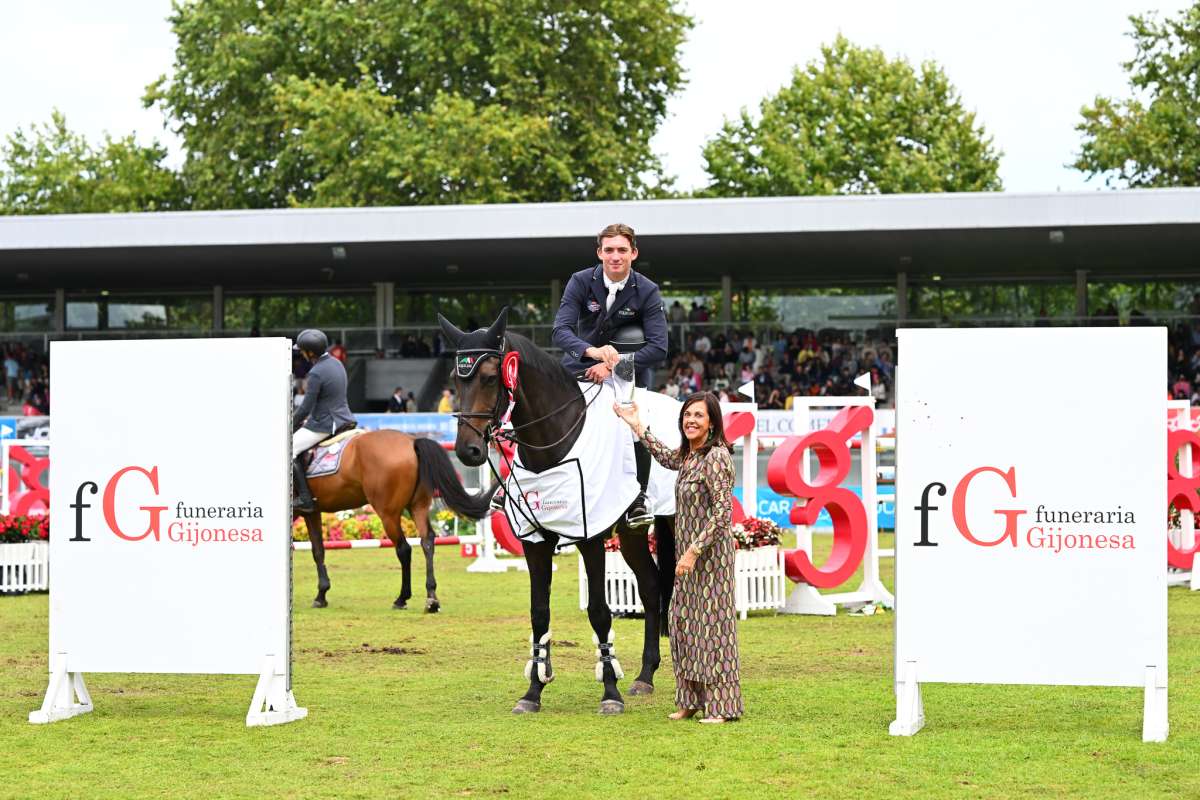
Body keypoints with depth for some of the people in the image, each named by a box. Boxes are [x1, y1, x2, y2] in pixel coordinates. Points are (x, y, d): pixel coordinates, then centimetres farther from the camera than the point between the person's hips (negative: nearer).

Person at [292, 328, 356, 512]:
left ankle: (305, 498, -12)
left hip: (324, 425, -10)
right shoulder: (336, 364, 7)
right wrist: (311, 418, 21)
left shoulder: (316, 374, -21)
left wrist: (291, 427, -3)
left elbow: (306, 407, -18)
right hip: (344, 419, 10)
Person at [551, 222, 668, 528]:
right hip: (582, 365, 0)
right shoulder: (581, 282, -10)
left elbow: (659, 347, -19)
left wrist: (613, 365, -30)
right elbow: (560, 330, -22)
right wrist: (593, 351, -41)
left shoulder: (647, 291, -11)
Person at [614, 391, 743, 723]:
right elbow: (667, 459, 34)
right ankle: (692, 700, 19)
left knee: (711, 623, -5)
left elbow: (723, 511, -22)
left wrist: (694, 550, -24)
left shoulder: (715, 457, -17)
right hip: (688, 553, 9)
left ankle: (721, 706, 0)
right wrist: (638, 426, 33)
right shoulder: (689, 454, 10)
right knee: (681, 623, 11)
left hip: (710, 554, -9)